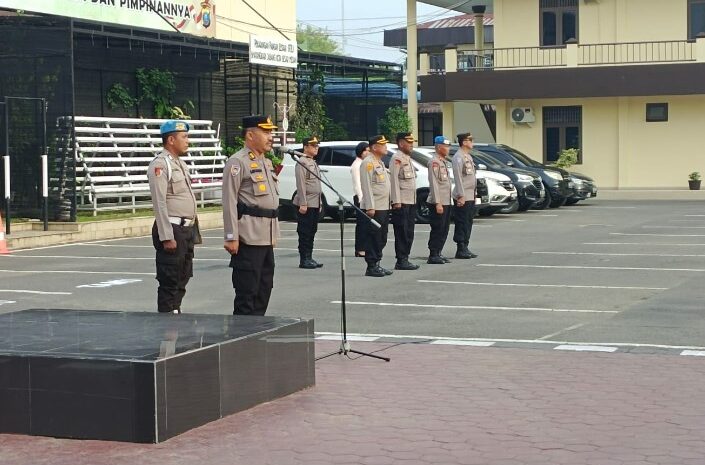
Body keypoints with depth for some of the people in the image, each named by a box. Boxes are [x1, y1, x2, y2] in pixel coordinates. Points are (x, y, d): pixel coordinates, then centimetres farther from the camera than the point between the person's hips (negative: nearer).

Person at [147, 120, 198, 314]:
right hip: (172, 230, -9)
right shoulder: (160, 165, -13)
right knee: (170, 283, -5)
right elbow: (160, 203, -18)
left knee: (181, 280, 14)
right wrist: (167, 237, -21)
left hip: (187, 230, 9)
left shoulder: (180, 163, 16)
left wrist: (191, 230, 18)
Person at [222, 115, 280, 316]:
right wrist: (231, 237, -20)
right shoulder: (237, 162, -10)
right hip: (248, 237, -9)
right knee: (247, 292, -6)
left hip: (267, 237, 9)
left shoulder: (267, 162, 18)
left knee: (264, 288, 13)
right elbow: (229, 202, -15)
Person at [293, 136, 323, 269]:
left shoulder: (314, 163, 19)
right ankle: (304, 260, -2)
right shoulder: (302, 162, -10)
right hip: (306, 204, -9)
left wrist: (319, 203, 19)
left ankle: (309, 258, 16)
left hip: (315, 204, 9)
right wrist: (303, 203, -21)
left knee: (312, 232, 11)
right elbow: (300, 184, -16)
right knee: (305, 233, -5)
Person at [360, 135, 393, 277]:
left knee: (381, 239, 11)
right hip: (374, 208, -9)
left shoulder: (380, 163, 19)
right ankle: (371, 267, -3)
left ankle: (377, 264, 17)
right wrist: (370, 207, -21)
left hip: (383, 207, 10)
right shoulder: (368, 163, -11)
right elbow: (367, 186, -17)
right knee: (373, 238, -6)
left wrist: (387, 205, 20)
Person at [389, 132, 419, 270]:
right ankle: (401, 261, -4)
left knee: (409, 233, 10)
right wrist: (396, 201, -21)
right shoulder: (397, 158, -11)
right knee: (402, 233, -6)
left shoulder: (408, 158, 19)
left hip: (411, 202, 9)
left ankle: (405, 260, 15)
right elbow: (394, 180, -16)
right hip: (401, 202, -9)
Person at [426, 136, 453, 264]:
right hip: (438, 203, -9)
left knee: (444, 230, 12)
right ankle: (433, 256, -1)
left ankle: (438, 254, 18)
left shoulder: (443, 162, 18)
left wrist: (447, 202, 18)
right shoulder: (434, 162, -13)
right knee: (437, 229, -6)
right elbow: (434, 183, -18)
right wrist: (438, 203, -22)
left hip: (446, 202, 9)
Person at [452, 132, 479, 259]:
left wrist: (473, 194, 19)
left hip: (470, 196, 9)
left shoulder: (469, 157, 17)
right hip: (463, 197, -9)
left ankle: (465, 248, 15)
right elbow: (458, 178, -18)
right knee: (462, 224, -7)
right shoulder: (458, 157, -13)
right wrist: (461, 196, -21)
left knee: (468, 223, 11)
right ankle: (461, 250, -5)